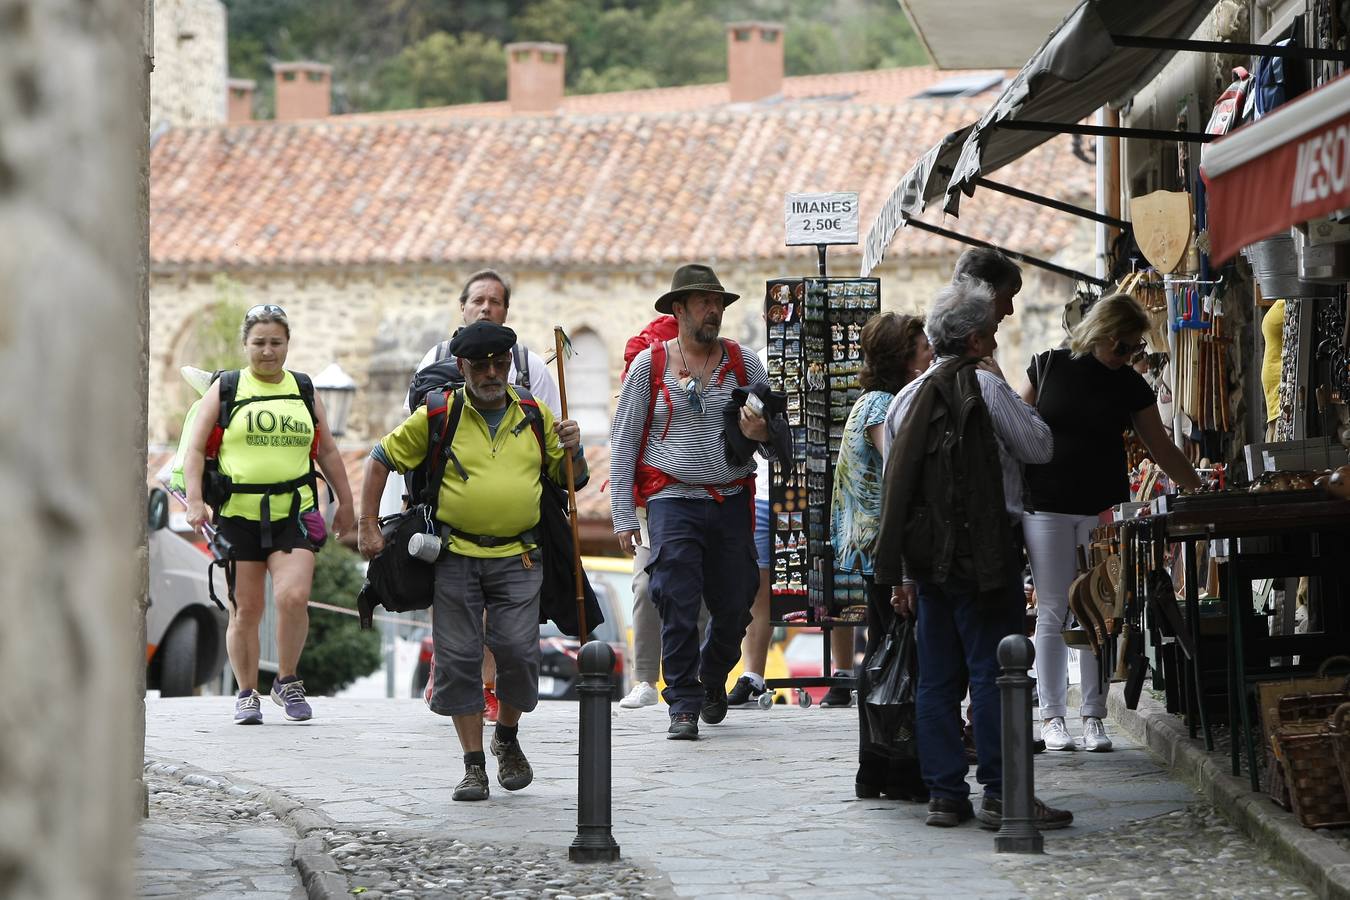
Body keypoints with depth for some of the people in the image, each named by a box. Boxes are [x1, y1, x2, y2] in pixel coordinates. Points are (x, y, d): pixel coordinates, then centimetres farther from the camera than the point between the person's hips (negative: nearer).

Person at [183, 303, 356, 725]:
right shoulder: (224, 390, 6)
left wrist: (345, 502, 20)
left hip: (294, 512, 1)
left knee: (294, 597, -17)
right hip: (238, 513, -1)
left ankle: (288, 681, 3)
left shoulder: (303, 390, 14)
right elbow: (195, 450, 2)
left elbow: (327, 452, 21)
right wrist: (195, 501, -10)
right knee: (245, 610, 1)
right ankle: (247, 694, 15)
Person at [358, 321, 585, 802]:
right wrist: (367, 525, 2)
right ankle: (474, 765, 7)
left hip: (517, 558, 1)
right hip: (455, 557, -1)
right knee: (458, 660, -2)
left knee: (517, 650, -10)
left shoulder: (535, 415, 9)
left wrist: (571, 451, -5)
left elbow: (572, 479, 17)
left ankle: (507, 738, 18)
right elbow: (381, 459, 8)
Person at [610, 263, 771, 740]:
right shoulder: (650, 364, 2)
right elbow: (623, 440, 4)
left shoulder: (744, 363, 8)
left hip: (731, 501, 3)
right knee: (678, 606, -11)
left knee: (735, 607, 6)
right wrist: (623, 516, -1)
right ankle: (684, 704, -2)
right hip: (673, 500, -3)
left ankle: (713, 678, 34)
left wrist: (761, 434, -11)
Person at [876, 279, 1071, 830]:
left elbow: (895, 488, 14)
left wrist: (900, 573, 17)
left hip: (925, 554, 7)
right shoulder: (985, 387, -7)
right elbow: (1039, 447, -1)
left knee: (936, 679, 7)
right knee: (993, 674, -6)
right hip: (982, 552, -6)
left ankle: (944, 795, 9)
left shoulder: (908, 398, 13)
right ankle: (1000, 795, -8)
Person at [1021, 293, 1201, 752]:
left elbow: (1162, 449, 9)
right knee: (1053, 614, -1)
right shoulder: (1048, 367, 1)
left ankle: (1094, 718, 7)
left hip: (1103, 509, 2)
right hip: (1048, 508, -2)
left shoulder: (1131, 386, 5)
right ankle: (1052, 717, 5)